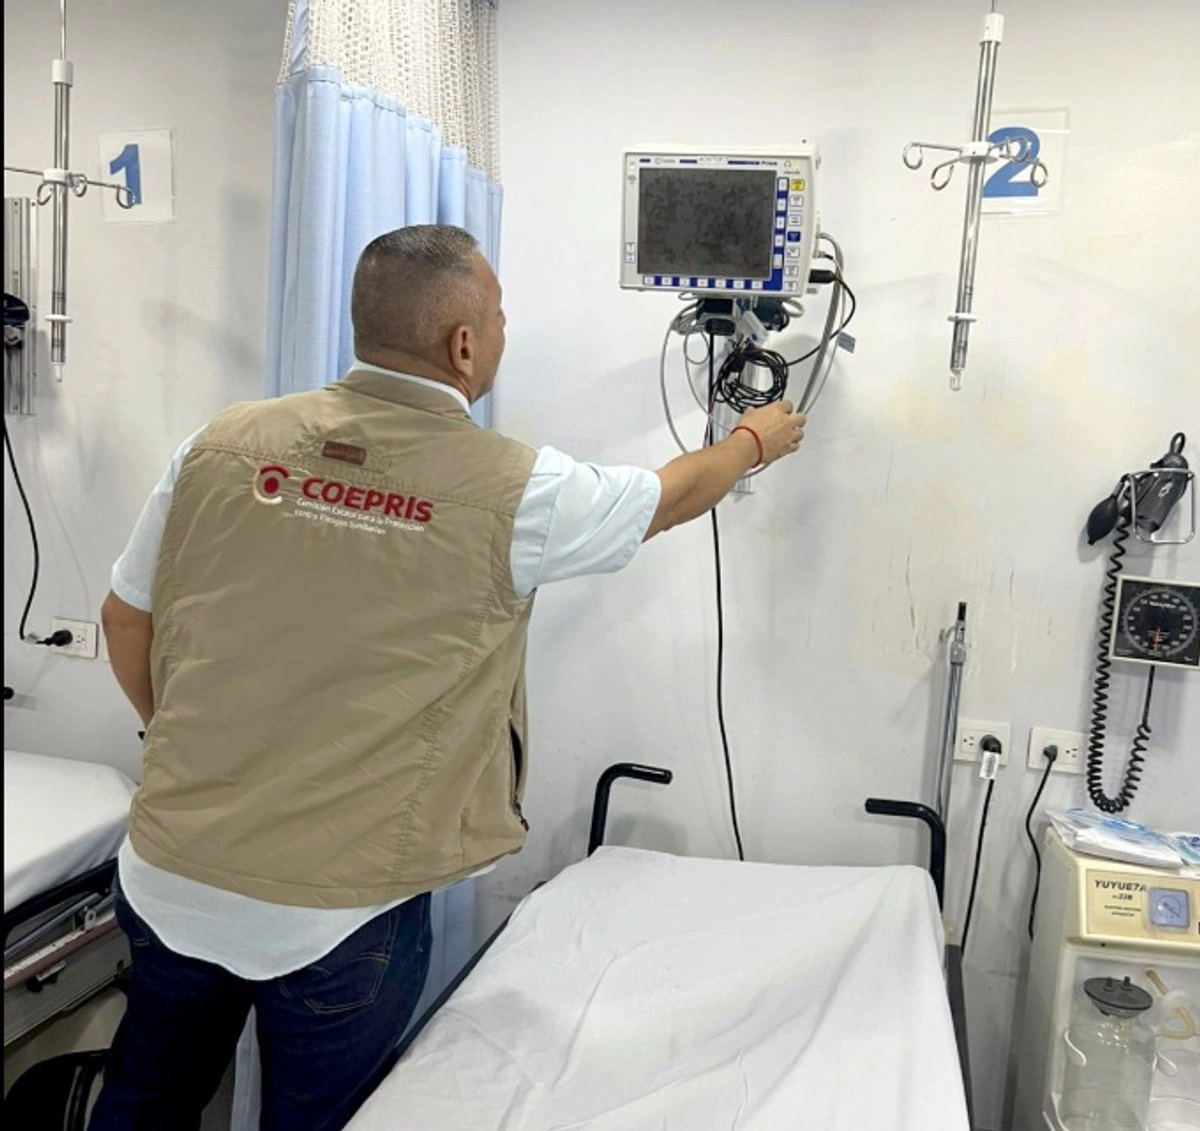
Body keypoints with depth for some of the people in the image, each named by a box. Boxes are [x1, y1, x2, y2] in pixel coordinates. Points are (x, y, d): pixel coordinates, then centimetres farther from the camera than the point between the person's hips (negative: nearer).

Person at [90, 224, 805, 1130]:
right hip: (340, 913, -3)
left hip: (171, 875, 4)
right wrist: (756, 441, 24)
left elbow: (127, 622, 3)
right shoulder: (512, 491, -15)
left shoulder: (226, 441, -7)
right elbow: (674, 497, 3)